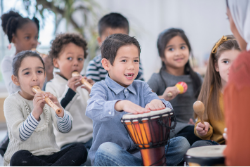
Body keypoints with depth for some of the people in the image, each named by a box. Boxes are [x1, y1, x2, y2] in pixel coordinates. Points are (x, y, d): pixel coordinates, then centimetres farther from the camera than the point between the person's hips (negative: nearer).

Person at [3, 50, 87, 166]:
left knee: (80, 150, -19)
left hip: (50, 156, 4)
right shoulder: (12, 101, -3)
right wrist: (35, 113, -35)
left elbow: (66, 129, -3)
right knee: (19, 157, -38)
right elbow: (20, 135, -19)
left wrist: (59, 110, -24)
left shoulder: (47, 98, 10)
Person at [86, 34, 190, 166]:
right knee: (106, 149, -37)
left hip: (141, 153, 4)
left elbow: (168, 109, -7)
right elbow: (92, 110, -29)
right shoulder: (101, 88, -5)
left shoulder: (141, 88, 9)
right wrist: (120, 104, -48)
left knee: (182, 143, -12)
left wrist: (158, 104, -32)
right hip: (112, 155, -3)